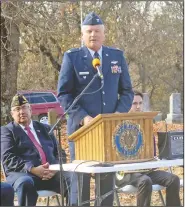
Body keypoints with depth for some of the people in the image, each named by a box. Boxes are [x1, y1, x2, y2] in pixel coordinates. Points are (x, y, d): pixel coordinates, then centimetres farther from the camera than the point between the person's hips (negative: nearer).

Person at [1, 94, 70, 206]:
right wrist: (32, 169, -18)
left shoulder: (45, 128, 25)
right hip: (23, 173, -4)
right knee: (25, 183, -41)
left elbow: (60, 152, 21)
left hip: (51, 172, 4)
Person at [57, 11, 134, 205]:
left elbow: (127, 91, 11)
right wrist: (83, 117, -15)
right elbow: (63, 94, -3)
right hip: (81, 126, -3)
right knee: (80, 176, -2)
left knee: (108, 177, 4)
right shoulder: (72, 57, 0)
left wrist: (119, 114, -6)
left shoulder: (117, 56, 9)